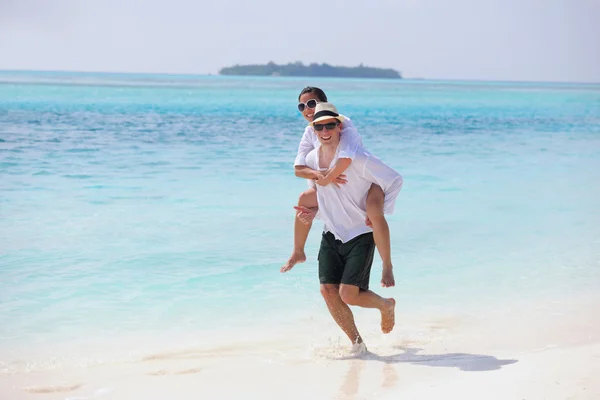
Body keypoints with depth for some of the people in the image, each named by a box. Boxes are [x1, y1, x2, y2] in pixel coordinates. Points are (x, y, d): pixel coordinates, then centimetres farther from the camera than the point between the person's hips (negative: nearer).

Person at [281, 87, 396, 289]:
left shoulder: (344, 124, -29)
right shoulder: (310, 133, -6)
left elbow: (346, 158, -46)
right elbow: (298, 168, -10)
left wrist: (326, 179, -32)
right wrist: (320, 175, -29)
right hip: (341, 184, 8)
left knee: (374, 212, -36)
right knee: (304, 199, 7)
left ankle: (387, 266, -23)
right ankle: (298, 253, 24)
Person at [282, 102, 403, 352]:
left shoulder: (357, 158, -19)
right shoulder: (311, 159, 1)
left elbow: (395, 180, -12)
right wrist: (313, 212, 0)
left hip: (360, 235, -6)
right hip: (331, 235, 6)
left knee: (348, 294, -13)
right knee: (328, 290, -5)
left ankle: (386, 305, 21)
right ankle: (356, 343, 13)